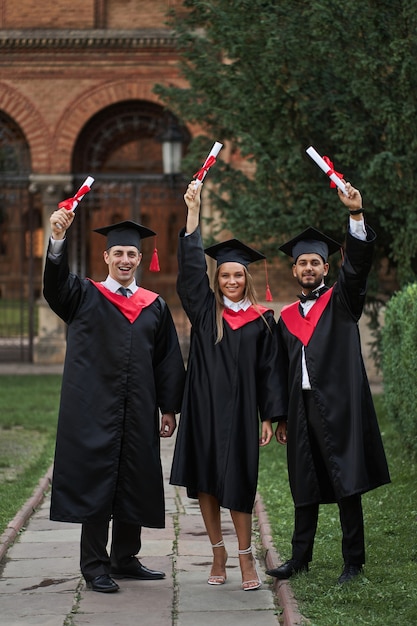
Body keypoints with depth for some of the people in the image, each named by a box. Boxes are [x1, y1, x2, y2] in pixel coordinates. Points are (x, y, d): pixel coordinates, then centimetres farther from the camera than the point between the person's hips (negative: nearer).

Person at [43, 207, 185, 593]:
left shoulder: (154, 307, 12)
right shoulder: (85, 297, 4)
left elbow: (168, 360, 12)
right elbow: (55, 282, -17)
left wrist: (169, 409, 6)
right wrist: (58, 239, -35)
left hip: (138, 413, 3)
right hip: (94, 411, -3)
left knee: (134, 485, 8)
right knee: (95, 484, -2)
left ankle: (125, 559, 22)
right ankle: (94, 566, 5)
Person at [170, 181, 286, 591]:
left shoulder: (261, 319, 5)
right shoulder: (205, 310, 5)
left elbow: (268, 370, 6)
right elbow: (190, 267, -4)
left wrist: (268, 416, 0)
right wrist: (193, 210, -10)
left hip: (239, 411, -1)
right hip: (203, 408, 1)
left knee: (237, 484, -1)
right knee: (204, 481, 5)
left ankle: (245, 557, 10)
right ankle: (218, 552, 17)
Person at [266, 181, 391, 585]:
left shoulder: (342, 301, 4)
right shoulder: (287, 317, 15)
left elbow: (358, 263, -13)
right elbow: (282, 371, 17)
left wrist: (356, 214, -26)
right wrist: (281, 416, 12)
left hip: (338, 406, -4)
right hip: (302, 408, 4)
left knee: (346, 484, -4)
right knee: (304, 487, 10)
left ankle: (353, 561, 1)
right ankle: (300, 558, 19)